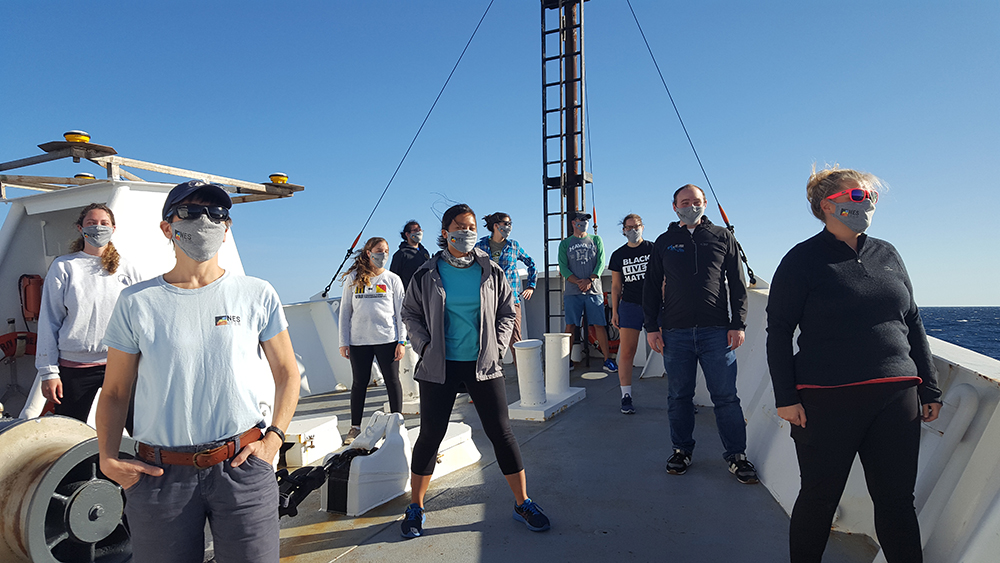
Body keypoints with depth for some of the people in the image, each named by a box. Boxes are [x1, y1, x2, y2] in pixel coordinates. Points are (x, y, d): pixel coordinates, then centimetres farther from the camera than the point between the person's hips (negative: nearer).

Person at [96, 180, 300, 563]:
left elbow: (287, 373, 7)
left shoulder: (257, 295, 1)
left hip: (242, 465, 0)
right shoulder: (136, 302, 2)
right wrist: (108, 459, -5)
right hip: (159, 474, 1)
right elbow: (115, 392, 7)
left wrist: (274, 437, -4)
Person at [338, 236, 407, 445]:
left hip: (387, 339, -1)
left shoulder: (393, 279, 5)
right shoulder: (353, 278, 6)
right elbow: (345, 311, 8)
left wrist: (401, 341, -3)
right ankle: (355, 427, 22)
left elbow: (401, 311, 4)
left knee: (392, 381, 5)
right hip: (358, 340, 1)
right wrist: (343, 342, 3)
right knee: (360, 382, 9)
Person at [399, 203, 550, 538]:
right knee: (430, 435, 6)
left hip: (483, 365, 1)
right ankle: (415, 507, 25)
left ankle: (522, 503, 19)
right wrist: (425, 346, -3)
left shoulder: (490, 272, 3)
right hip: (439, 368, -1)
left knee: (501, 432, 3)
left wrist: (496, 347, 0)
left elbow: (507, 312, 11)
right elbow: (410, 314, 9)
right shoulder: (426, 275, 0)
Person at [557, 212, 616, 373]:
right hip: (572, 291, 0)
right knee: (570, 325, -2)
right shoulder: (565, 243, 11)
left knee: (599, 324, -3)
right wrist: (579, 282, -10)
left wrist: (589, 280, -11)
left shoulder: (596, 240, 13)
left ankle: (608, 359, 4)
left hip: (594, 289, 0)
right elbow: (563, 267, 2)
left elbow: (601, 263, 4)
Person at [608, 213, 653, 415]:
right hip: (630, 305, 1)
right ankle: (626, 397, 5)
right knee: (626, 352, -3)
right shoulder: (618, 255, 10)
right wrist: (614, 311, 7)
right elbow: (616, 286, 12)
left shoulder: (653, 249, 5)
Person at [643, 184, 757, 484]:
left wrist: (738, 323, 0)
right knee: (678, 396, 7)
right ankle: (682, 449, 21)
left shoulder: (723, 237, 10)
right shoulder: (664, 242, 12)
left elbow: (738, 284, 9)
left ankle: (736, 454, 14)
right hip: (676, 332, 1)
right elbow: (652, 288, 12)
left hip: (717, 331, -1)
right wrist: (651, 327, 5)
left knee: (726, 396, 2)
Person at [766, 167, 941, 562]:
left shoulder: (888, 255, 12)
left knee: (897, 500, 12)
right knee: (820, 497, 7)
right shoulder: (802, 260, -4)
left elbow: (913, 322, 16)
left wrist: (929, 388, 13)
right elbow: (778, 332, -7)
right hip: (827, 400, -5)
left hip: (897, 397, 5)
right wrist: (785, 397, -12)